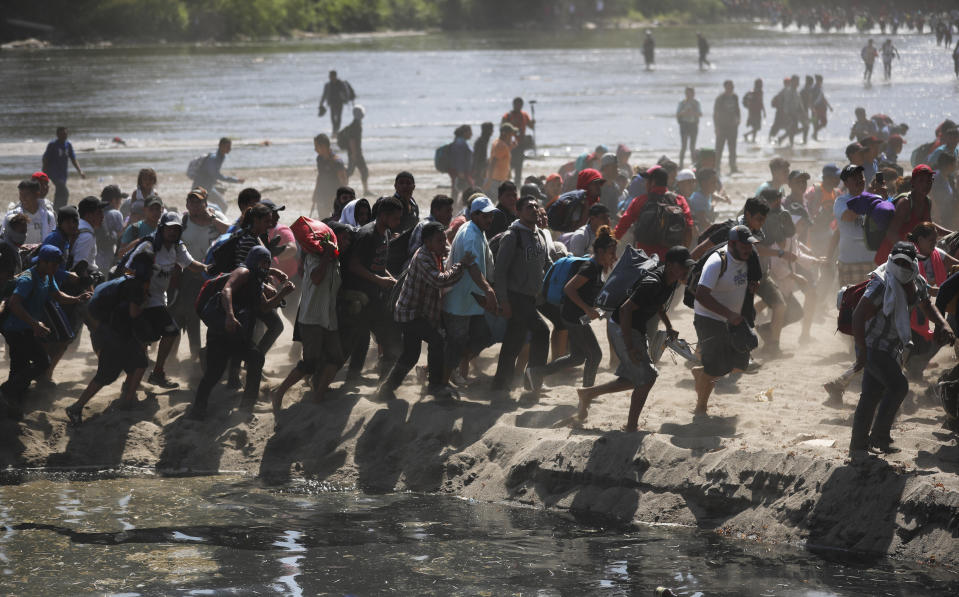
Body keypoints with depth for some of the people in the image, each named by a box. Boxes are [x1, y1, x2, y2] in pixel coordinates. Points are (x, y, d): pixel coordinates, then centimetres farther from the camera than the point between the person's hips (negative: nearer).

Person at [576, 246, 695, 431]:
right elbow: (625, 309, -30)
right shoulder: (652, 284, -29)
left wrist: (669, 327, 9)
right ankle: (631, 426, 7)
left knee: (634, 378, 15)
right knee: (646, 377, -5)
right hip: (622, 328, -10)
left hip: (637, 330, 10)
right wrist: (629, 347, -29)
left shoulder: (671, 281, 1)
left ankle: (587, 394, 27)